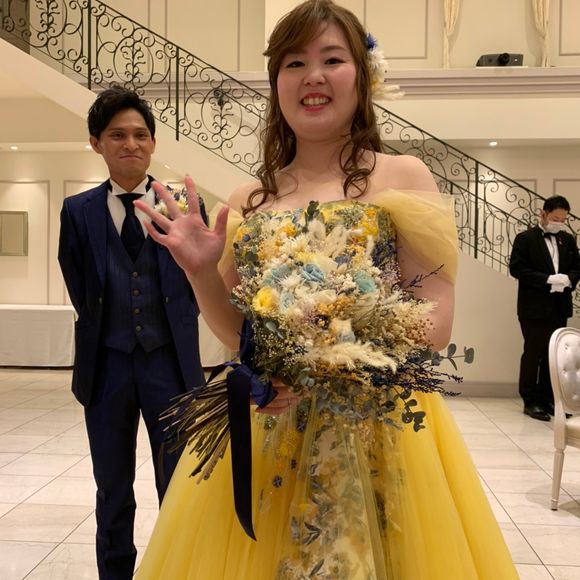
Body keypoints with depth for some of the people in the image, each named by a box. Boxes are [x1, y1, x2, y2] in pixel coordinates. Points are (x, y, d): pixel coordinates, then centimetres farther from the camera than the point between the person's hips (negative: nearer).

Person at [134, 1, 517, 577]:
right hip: (258, 434, 4)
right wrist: (200, 270, -6)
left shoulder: (402, 177, -4)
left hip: (375, 427, -3)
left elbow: (435, 321, -8)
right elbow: (236, 333, 11)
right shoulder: (248, 202, 6)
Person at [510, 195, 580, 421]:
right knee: (533, 353, 0)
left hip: (560, 307, 5)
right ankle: (530, 401, 9)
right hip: (535, 307, -5)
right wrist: (547, 280, -20)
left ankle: (547, 398, 20)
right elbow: (516, 268, -12)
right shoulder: (525, 238, -4)